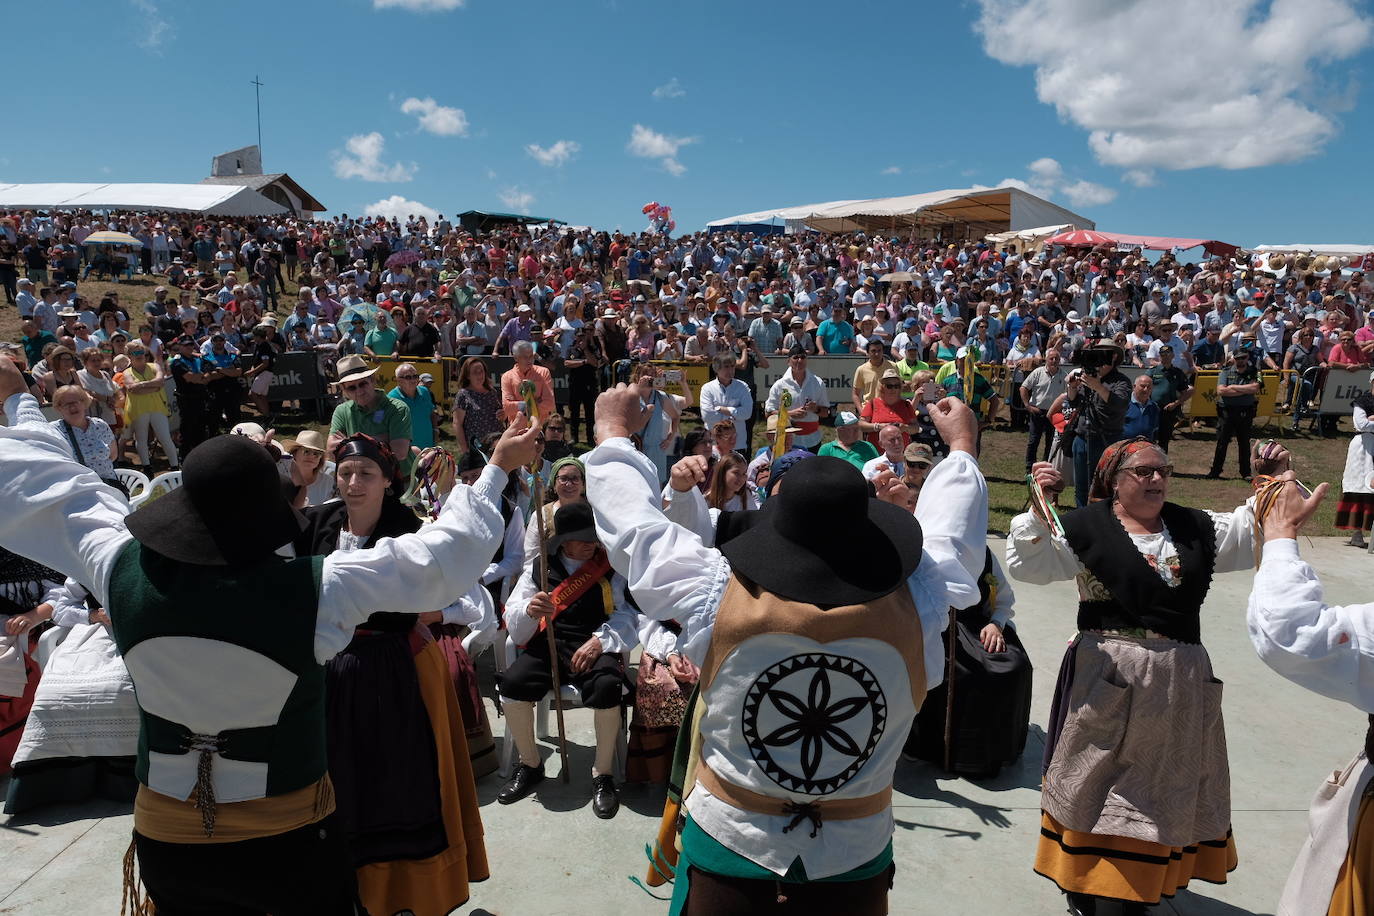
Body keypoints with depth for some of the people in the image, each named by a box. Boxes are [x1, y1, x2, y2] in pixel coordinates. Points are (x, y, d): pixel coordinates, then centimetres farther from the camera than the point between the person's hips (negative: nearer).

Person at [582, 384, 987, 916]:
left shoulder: (719, 599, -24)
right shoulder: (912, 609, -20)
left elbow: (634, 523, -8)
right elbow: (952, 532, 1)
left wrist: (612, 432, 9)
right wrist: (961, 445, 20)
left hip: (731, 850, -1)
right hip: (857, 857, 1)